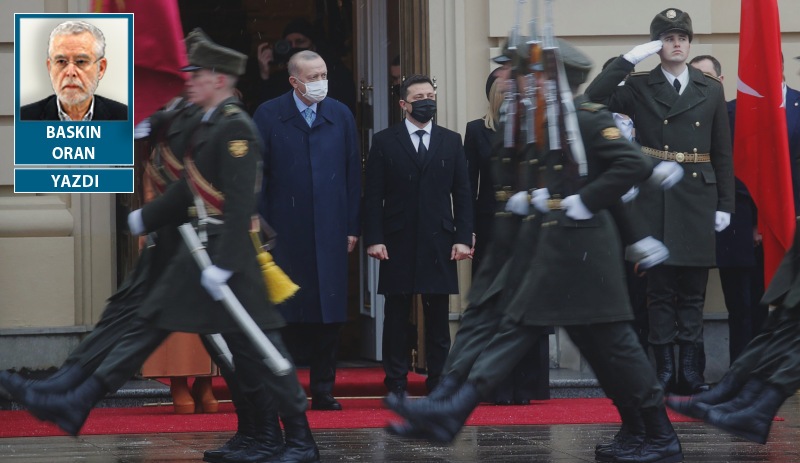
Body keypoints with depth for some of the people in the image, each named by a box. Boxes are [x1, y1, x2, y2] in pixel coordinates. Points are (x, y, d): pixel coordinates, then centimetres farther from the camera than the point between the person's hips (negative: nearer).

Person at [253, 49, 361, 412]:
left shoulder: (341, 116, 9)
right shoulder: (268, 116, 2)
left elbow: (353, 174, 10)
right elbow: (257, 176, 0)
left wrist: (352, 226, 4)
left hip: (330, 232, 2)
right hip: (285, 233, -2)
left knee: (330, 314, 3)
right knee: (283, 314, 0)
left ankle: (323, 391, 11)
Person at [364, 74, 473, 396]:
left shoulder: (451, 141, 11)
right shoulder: (384, 141, 5)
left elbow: (462, 194, 8)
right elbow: (373, 196, 1)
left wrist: (463, 237, -1)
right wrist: (373, 239, -8)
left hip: (439, 242, 2)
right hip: (398, 242, -2)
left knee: (438, 316, 3)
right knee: (396, 315, 2)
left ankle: (438, 382, 9)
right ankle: (395, 384, 6)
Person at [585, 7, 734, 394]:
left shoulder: (711, 90, 10)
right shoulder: (638, 87, 4)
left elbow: (723, 152, 10)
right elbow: (594, 97, -13)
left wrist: (725, 204, 6)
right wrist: (630, 58, -14)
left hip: (698, 197, 2)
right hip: (654, 198, -2)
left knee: (693, 290, 4)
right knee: (660, 289, 0)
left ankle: (691, 370, 9)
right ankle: (664, 369, 5)